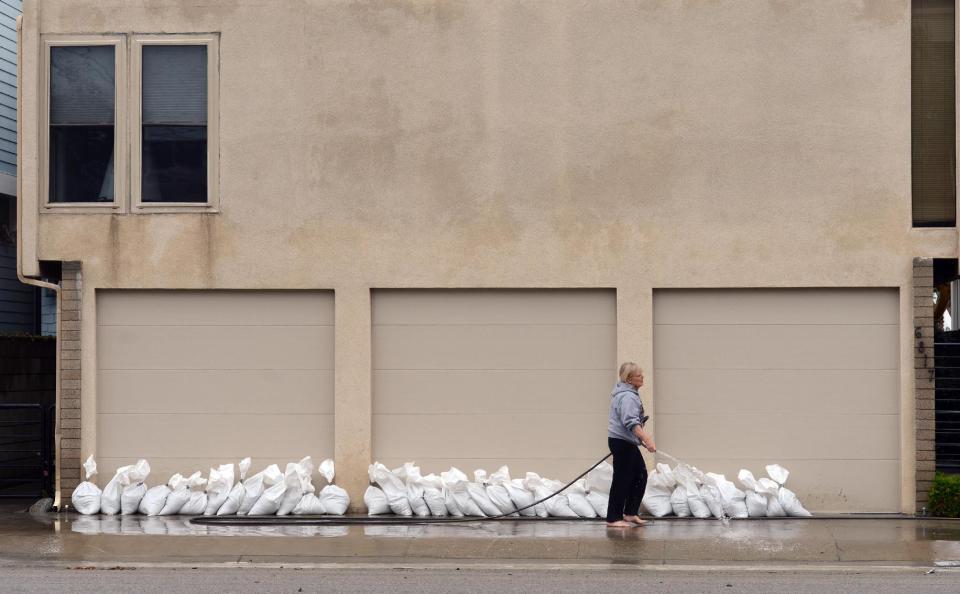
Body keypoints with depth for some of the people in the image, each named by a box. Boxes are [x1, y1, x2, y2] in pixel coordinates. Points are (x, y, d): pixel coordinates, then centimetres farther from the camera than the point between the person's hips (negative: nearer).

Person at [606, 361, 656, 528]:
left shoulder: (631, 393, 14)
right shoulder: (627, 396, -20)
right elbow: (631, 422, -32)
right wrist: (647, 439, -40)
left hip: (628, 442, 11)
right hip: (621, 441, -11)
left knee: (640, 475, 12)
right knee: (622, 479, -7)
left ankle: (630, 513, 17)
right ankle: (613, 519, -2)